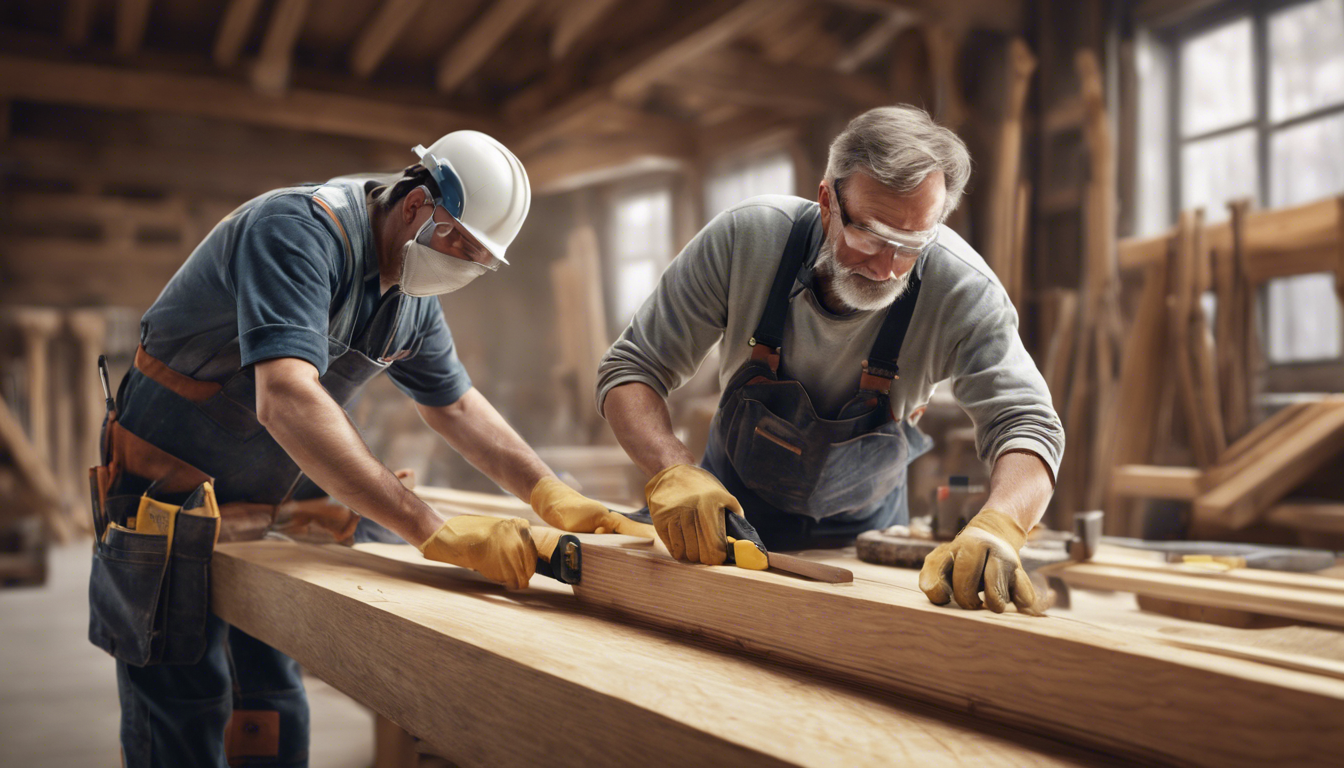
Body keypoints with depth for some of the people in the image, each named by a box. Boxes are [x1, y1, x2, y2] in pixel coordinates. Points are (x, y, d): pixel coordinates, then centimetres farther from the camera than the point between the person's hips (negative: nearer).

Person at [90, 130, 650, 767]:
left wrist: (553, 496, -2)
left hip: (259, 519, 8)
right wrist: (435, 533, -44)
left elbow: (455, 403, 12)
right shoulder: (298, 229, -26)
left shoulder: (414, 297, 1)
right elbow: (286, 402, -40)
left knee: (275, 717, 10)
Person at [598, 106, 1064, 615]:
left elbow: (1026, 423, -32)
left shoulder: (961, 289, -30)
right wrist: (673, 472, -40)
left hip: (863, 530, 3)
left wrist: (994, 530, -55)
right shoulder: (745, 238, -26)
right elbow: (631, 369, -20)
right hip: (733, 509, -2)